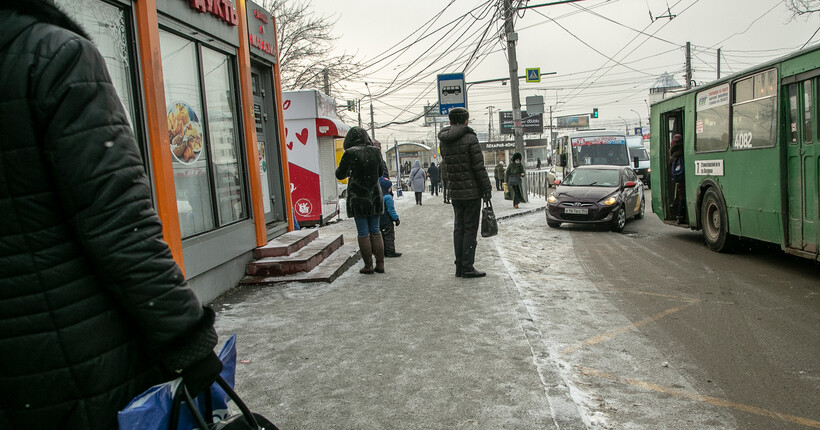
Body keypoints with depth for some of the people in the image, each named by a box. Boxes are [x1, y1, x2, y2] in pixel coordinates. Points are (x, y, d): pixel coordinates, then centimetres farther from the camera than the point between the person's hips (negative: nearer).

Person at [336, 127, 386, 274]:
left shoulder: (350, 153, -12)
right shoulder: (375, 151, 1)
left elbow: (340, 174, -2)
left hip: (358, 197, -4)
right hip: (375, 196, 4)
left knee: (363, 233, 4)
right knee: (375, 230, 13)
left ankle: (368, 266, 8)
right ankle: (380, 264, 15)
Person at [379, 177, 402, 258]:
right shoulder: (388, 197, -18)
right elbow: (391, 210, -18)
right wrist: (396, 218, -10)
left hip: (379, 221, 8)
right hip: (387, 221, -8)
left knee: (383, 236, 14)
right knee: (389, 236, -1)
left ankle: (384, 252, 19)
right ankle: (391, 252, 1)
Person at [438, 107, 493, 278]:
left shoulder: (444, 141, 8)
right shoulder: (470, 139, -11)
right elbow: (479, 167, -13)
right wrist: (487, 188, -7)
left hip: (455, 193, 6)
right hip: (472, 191, -6)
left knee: (458, 228, 12)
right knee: (470, 229, -1)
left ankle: (459, 267, 16)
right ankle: (467, 267, 0)